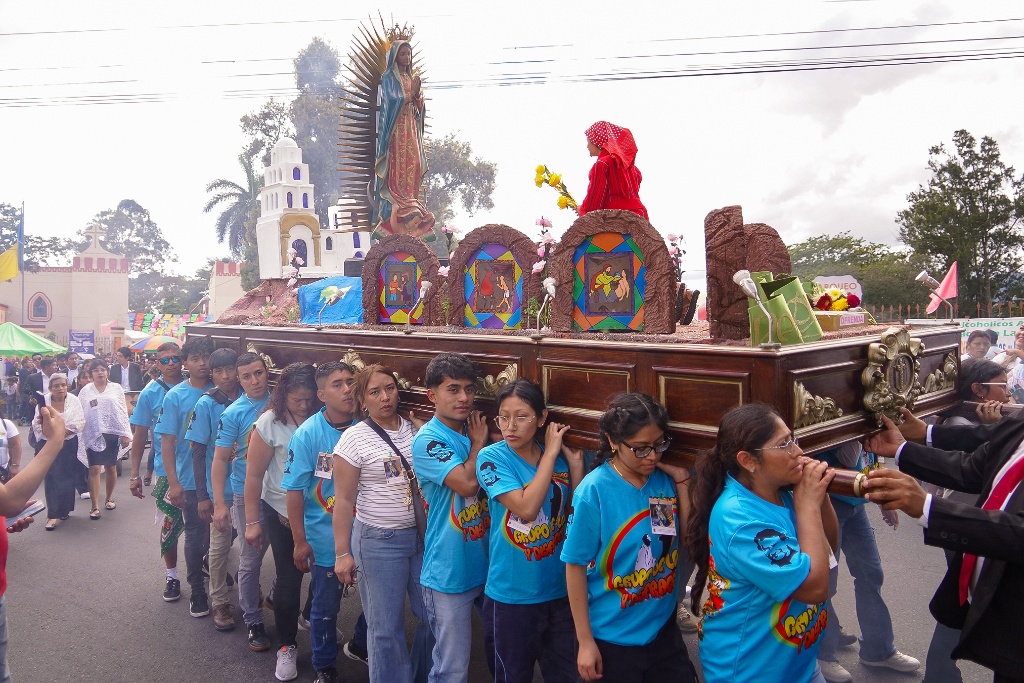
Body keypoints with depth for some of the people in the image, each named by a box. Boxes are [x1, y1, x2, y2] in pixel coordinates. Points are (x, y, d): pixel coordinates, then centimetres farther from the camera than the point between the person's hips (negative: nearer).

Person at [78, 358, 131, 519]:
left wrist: (125, 433, -2)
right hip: (94, 434, -1)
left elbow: (123, 411, 3)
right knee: (94, 468, -7)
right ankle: (95, 506, -5)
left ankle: (109, 497, 28)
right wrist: (80, 436, -2)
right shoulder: (85, 392, 6)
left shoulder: (116, 388, 5)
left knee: (111, 467, 10)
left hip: (113, 433, 1)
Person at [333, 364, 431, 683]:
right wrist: (342, 553, -9)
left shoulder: (416, 429, 3)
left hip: (424, 536, 4)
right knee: (386, 627, 6)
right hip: (378, 541, -4)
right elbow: (343, 500, -7)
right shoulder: (354, 438, -8)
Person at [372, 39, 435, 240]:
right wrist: (411, 94, -9)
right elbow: (391, 100, -12)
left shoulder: (412, 77, 20)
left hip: (411, 127, 7)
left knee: (413, 164, 0)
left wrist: (417, 94, -5)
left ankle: (410, 203, 3)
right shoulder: (388, 77, 1)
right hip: (396, 127, -6)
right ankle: (398, 208, -15)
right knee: (398, 164, -13)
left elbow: (419, 105, 15)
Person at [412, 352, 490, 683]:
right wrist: (478, 443, -12)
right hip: (450, 572, -6)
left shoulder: (475, 429, 5)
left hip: (487, 565, 7)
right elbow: (467, 482, -26)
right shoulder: (427, 440, -15)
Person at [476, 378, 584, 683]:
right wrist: (551, 453, -19)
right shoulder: (492, 457, -13)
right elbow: (526, 508, -25)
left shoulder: (560, 457, -2)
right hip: (512, 593, -3)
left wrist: (576, 466, -10)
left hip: (560, 588, 4)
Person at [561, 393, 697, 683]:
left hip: (663, 629, 4)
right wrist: (585, 641, -9)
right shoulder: (594, 491, -19)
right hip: (612, 638, -4)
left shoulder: (665, 480, -6)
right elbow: (575, 565, -13)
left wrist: (681, 483, -12)